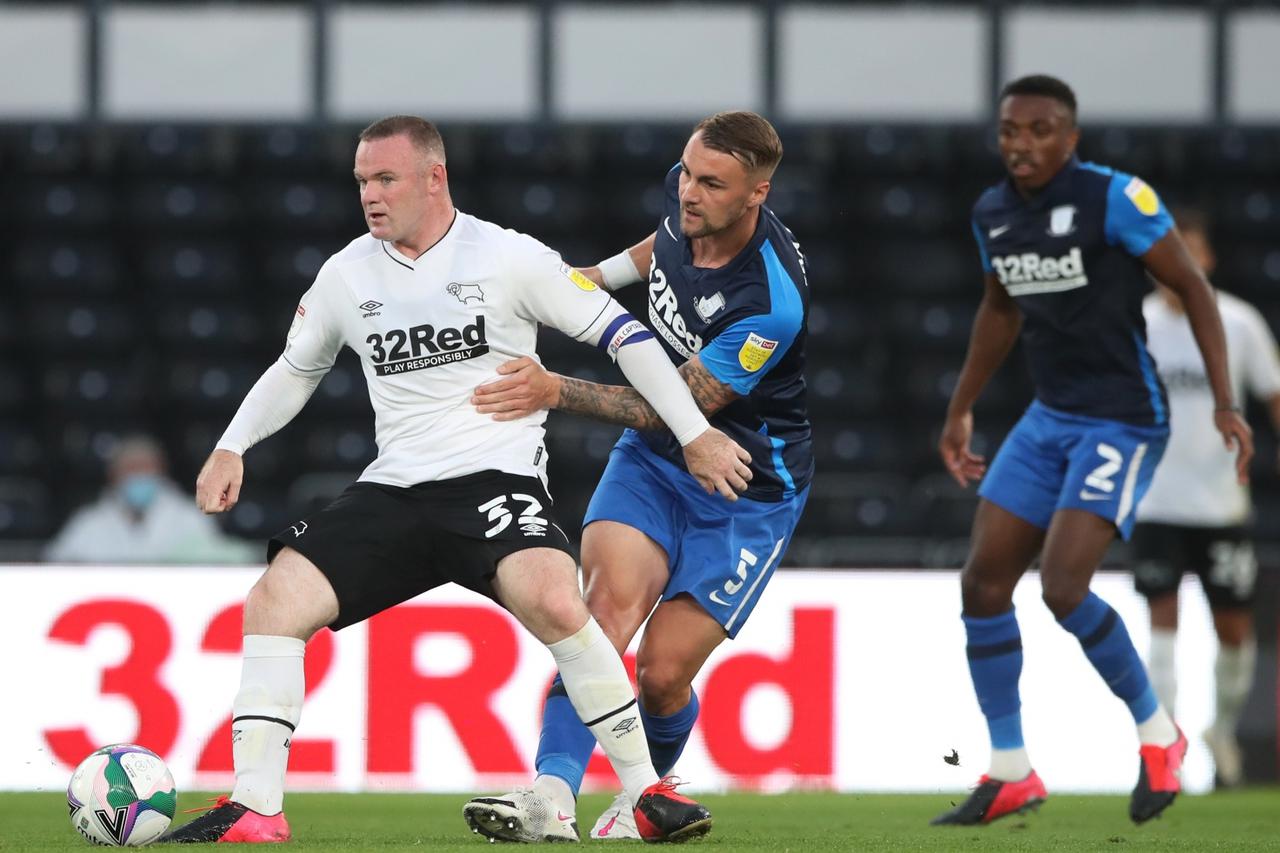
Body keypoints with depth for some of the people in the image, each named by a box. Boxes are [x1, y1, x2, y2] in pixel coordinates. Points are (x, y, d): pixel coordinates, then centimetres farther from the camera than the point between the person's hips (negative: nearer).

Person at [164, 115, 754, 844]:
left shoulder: (509, 258, -4)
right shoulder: (346, 276, 9)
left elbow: (620, 333, 1)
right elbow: (296, 369, 27)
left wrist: (694, 434, -1)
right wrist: (232, 448, 15)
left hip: (497, 478, -5)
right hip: (393, 490, 5)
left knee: (552, 599, -33)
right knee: (276, 599, -13)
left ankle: (648, 792, -19)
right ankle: (255, 812, -9)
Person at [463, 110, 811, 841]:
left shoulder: (771, 302, -31)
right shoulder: (686, 199, -10)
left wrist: (557, 392, -36)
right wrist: (602, 275, 23)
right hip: (653, 458, 5)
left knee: (663, 670, -11)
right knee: (612, 596, -24)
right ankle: (552, 791, -37)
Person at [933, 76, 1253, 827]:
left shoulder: (1115, 198, -16)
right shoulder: (994, 214, 5)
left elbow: (1193, 287, -11)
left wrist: (1225, 401, -17)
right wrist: (961, 411, 27)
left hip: (1124, 422, -7)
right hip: (1051, 420, 7)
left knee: (1063, 588, -18)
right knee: (984, 581, 1)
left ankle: (1157, 734, 5)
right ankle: (1011, 774, 11)